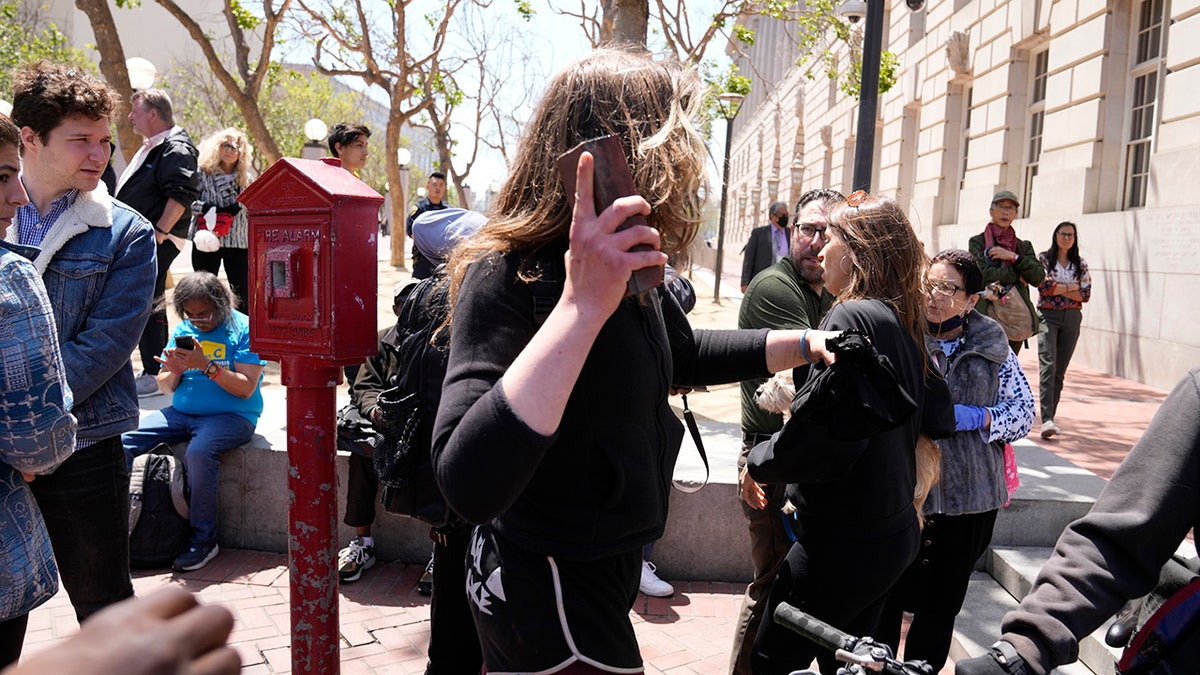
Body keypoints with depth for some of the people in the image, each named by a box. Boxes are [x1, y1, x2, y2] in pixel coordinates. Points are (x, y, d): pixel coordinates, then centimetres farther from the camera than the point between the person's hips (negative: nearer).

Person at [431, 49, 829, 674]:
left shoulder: (630, 274, -2)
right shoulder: (510, 275, -27)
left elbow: (684, 354, 19)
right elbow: (468, 487, -40)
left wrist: (807, 344, 17)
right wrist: (582, 305, -44)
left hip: (603, 570, 8)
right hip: (549, 594, -8)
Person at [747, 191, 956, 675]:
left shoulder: (851, 318, -20)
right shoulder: (903, 322, 7)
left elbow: (819, 436, -25)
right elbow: (939, 421, 16)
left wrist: (760, 459, -8)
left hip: (843, 543, -9)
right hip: (893, 534, 9)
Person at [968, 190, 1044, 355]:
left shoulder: (1024, 247, 18)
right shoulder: (977, 242, 6)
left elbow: (1038, 277, 3)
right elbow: (983, 274, -10)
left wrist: (1013, 257, -7)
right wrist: (1017, 275, -2)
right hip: (987, 316, -4)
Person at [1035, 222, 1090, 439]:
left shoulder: (1080, 264, 12)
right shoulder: (1043, 259, 3)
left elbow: (1086, 295, 3)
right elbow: (1044, 287, -10)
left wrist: (1058, 289, -7)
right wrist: (1072, 286, -4)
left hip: (1072, 318, 4)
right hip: (1048, 316, -4)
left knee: (1060, 370, 4)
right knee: (1047, 365, -18)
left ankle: (1050, 416, 11)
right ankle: (1046, 419, -26)